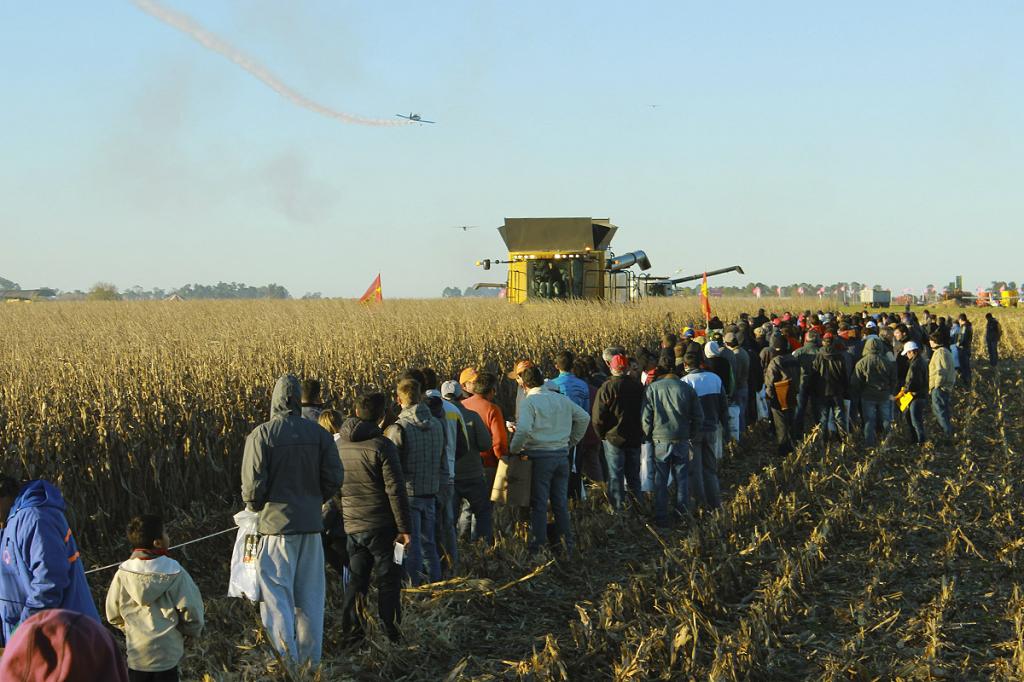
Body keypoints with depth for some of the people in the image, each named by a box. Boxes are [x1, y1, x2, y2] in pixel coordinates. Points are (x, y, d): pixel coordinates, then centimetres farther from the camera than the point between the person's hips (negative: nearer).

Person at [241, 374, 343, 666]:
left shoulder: (261, 435, -11)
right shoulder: (319, 433, -1)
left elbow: (253, 484, -12)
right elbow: (334, 478, 1)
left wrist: (254, 507, 9)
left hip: (276, 524, -4)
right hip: (311, 524, 4)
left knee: (276, 597, 1)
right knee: (310, 597, 14)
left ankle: (286, 661, -7)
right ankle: (311, 661, 21)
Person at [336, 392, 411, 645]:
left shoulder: (338, 446, 6)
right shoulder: (382, 446, -13)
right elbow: (395, 490, -15)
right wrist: (405, 528, -11)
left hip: (351, 525, 5)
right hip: (380, 525, -5)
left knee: (356, 579, 14)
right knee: (387, 581, 3)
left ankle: (351, 633, 15)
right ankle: (389, 635, 5)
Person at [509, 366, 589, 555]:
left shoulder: (529, 401, -11)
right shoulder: (561, 399, 8)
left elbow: (523, 429, -24)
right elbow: (584, 417, 16)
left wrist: (514, 449, -9)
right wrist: (571, 441, 23)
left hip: (539, 456, -5)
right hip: (561, 456, 5)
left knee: (539, 504, 1)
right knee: (561, 502, 13)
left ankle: (538, 545, 2)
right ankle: (567, 544, 17)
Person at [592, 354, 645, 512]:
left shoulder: (607, 387, -14)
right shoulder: (638, 386, 0)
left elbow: (598, 416, -14)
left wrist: (602, 434, 1)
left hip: (614, 438, -4)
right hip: (635, 438, 4)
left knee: (615, 476, 2)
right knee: (634, 476, 15)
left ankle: (618, 509, 1)